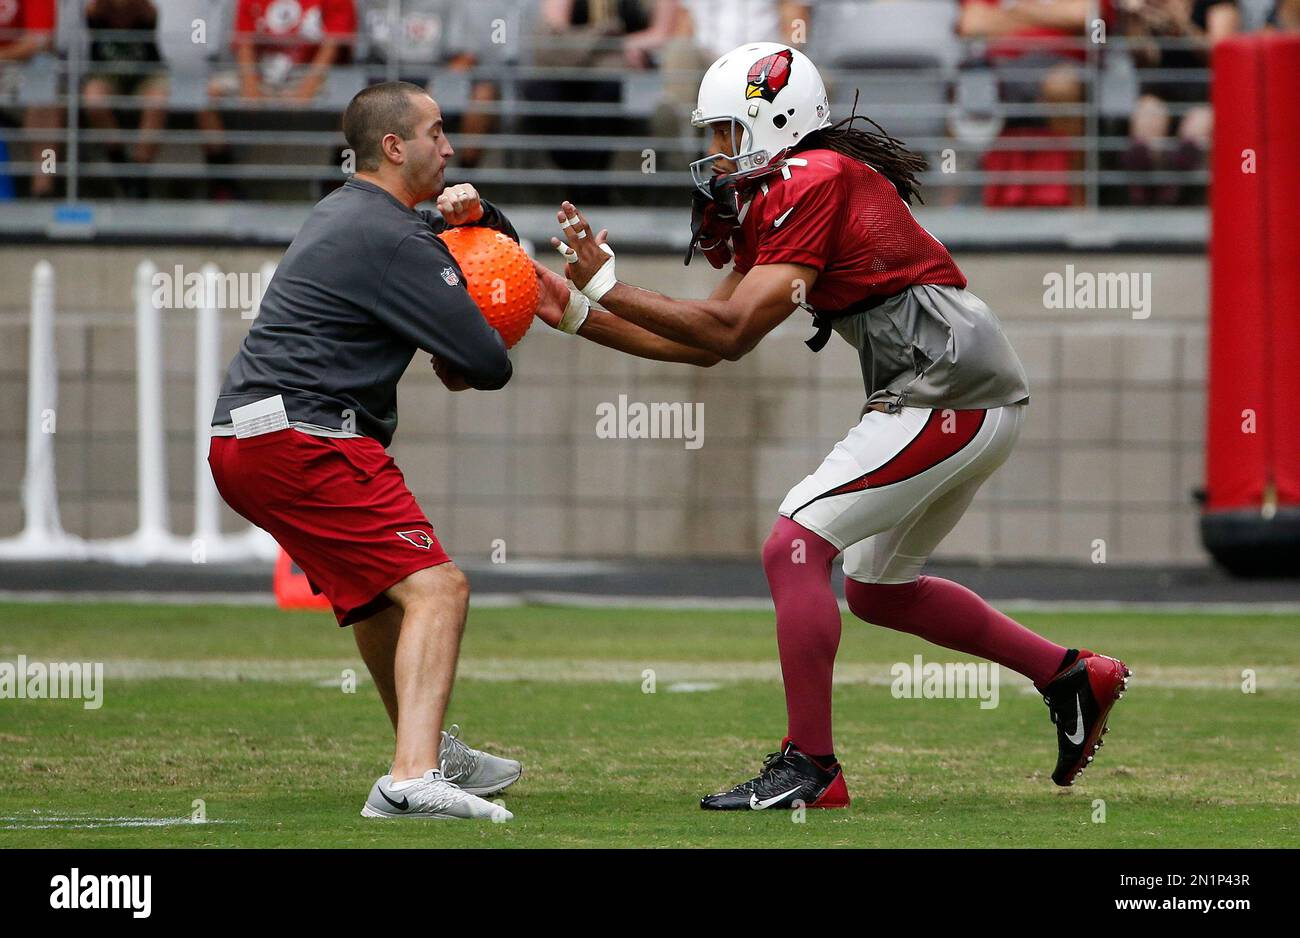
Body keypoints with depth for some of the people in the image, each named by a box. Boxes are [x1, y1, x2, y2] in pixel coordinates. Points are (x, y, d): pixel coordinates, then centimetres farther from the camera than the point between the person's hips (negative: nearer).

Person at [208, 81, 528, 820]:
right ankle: (414, 780, -34)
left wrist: (473, 214, 10)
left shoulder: (350, 213, 21)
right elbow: (488, 363, -12)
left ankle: (433, 752, 43)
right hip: (301, 440, -11)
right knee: (436, 588, -19)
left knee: (378, 587, 28)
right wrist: (458, 370, 12)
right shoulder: (391, 238, -11)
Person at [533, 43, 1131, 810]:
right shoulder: (773, 204, 17)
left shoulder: (813, 185, -13)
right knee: (879, 590, 20)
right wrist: (577, 315, 15)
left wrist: (608, 285, -10)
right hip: (978, 402, 10)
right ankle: (1072, 677, 28)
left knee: (795, 546, -11)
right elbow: (706, 345, 18)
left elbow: (731, 333, -16)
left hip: (949, 397, -10)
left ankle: (809, 767, -7)